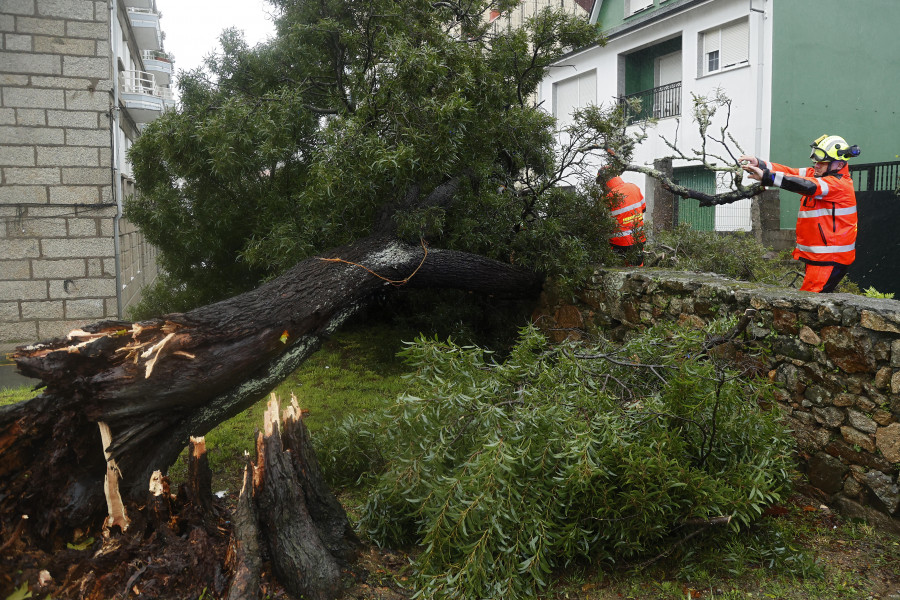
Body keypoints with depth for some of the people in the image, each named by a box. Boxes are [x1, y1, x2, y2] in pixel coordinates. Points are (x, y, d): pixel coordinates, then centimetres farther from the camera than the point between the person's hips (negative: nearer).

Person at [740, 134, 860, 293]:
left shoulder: (840, 184, -15)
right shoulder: (815, 174, 12)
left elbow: (807, 186, -31)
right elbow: (789, 172, 1)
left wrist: (767, 177, -38)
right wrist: (759, 164, -16)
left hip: (831, 259, -9)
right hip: (817, 255, 9)